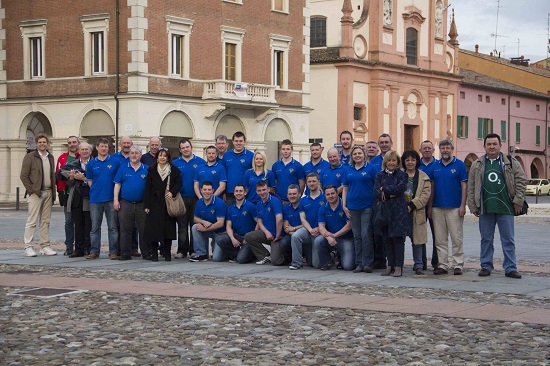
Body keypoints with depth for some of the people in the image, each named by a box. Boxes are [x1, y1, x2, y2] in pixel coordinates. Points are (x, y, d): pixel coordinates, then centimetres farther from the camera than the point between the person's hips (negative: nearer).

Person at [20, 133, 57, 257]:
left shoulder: (51, 157, 15)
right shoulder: (30, 157, -3)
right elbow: (24, 176, -6)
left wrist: (53, 192, 9)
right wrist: (31, 190, -12)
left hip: (48, 193, 6)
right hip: (35, 193, -6)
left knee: (45, 221, 8)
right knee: (32, 221, -6)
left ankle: (45, 246, 12)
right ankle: (28, 247, -5)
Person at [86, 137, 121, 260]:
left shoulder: (115, 162, 2)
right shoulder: (91, 164, 8)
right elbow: (89, 181, 15)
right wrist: (95, 191, 3)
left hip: (111, 199, -2)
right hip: (95, 199, 2)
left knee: (113, 227, 1)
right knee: (95, 227, 5)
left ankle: (114, 252, 6)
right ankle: (94, 251, 10)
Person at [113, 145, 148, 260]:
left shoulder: (146, 169, 7)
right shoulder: (123, 168, 8)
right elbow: (117, 184, 6)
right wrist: (116, 200, -3)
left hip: (142, 204, 0)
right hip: (125, 203, 0)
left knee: (143, 229, 2)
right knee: (125, 229, 2)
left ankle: (146, 253, 9)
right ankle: (125, 254, 7)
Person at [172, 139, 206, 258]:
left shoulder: (201, 162, 4)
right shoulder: (175, 163, 8)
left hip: (196, 199, -1)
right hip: (181, 198, 1)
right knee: (182, 226, 2)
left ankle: (194, 250, 9)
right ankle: (182, 250, 6)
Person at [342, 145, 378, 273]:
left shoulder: (371, 168, 1)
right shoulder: (348, 170, 13)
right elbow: (345, 188, 15)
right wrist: (344, 205, 6)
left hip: (367, 206, -4)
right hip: (352, 207, 4)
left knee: (366, 235, -8)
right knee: (357, 236, 6)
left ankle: (368, 263, -2)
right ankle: (359, 263, 11)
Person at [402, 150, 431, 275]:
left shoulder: (423, 177, 9)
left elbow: (426, 194, 0)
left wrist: (412, 205, -10)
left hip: (416, 212, 0)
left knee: (417, 239, 0)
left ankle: (418, 266, 6)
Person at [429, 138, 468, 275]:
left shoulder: (459, 165, 1)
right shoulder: (435, 166, 11)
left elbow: (464, 186, -1)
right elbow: (431, 187, 13)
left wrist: (463, 205, -9)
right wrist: (429, 207, 8)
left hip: (454, 208, -4)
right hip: (437, 208, 4)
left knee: (456, 237, -2)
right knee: (440, 239, 6)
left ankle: (458, 264, 4)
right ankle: (442, 264, 11)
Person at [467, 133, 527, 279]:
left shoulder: (511, 163, 4)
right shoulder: (477, 165, 9)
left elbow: (522, 181, 4)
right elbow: (471, 187, 8)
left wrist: (518, 201, -3)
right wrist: (473, 207, 2)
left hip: (506, 208, -1)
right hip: (485, 209, 2)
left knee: (508, 239, 1)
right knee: (486, 239, 8)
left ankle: (510, 268, 7)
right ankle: (486, 266, 17)